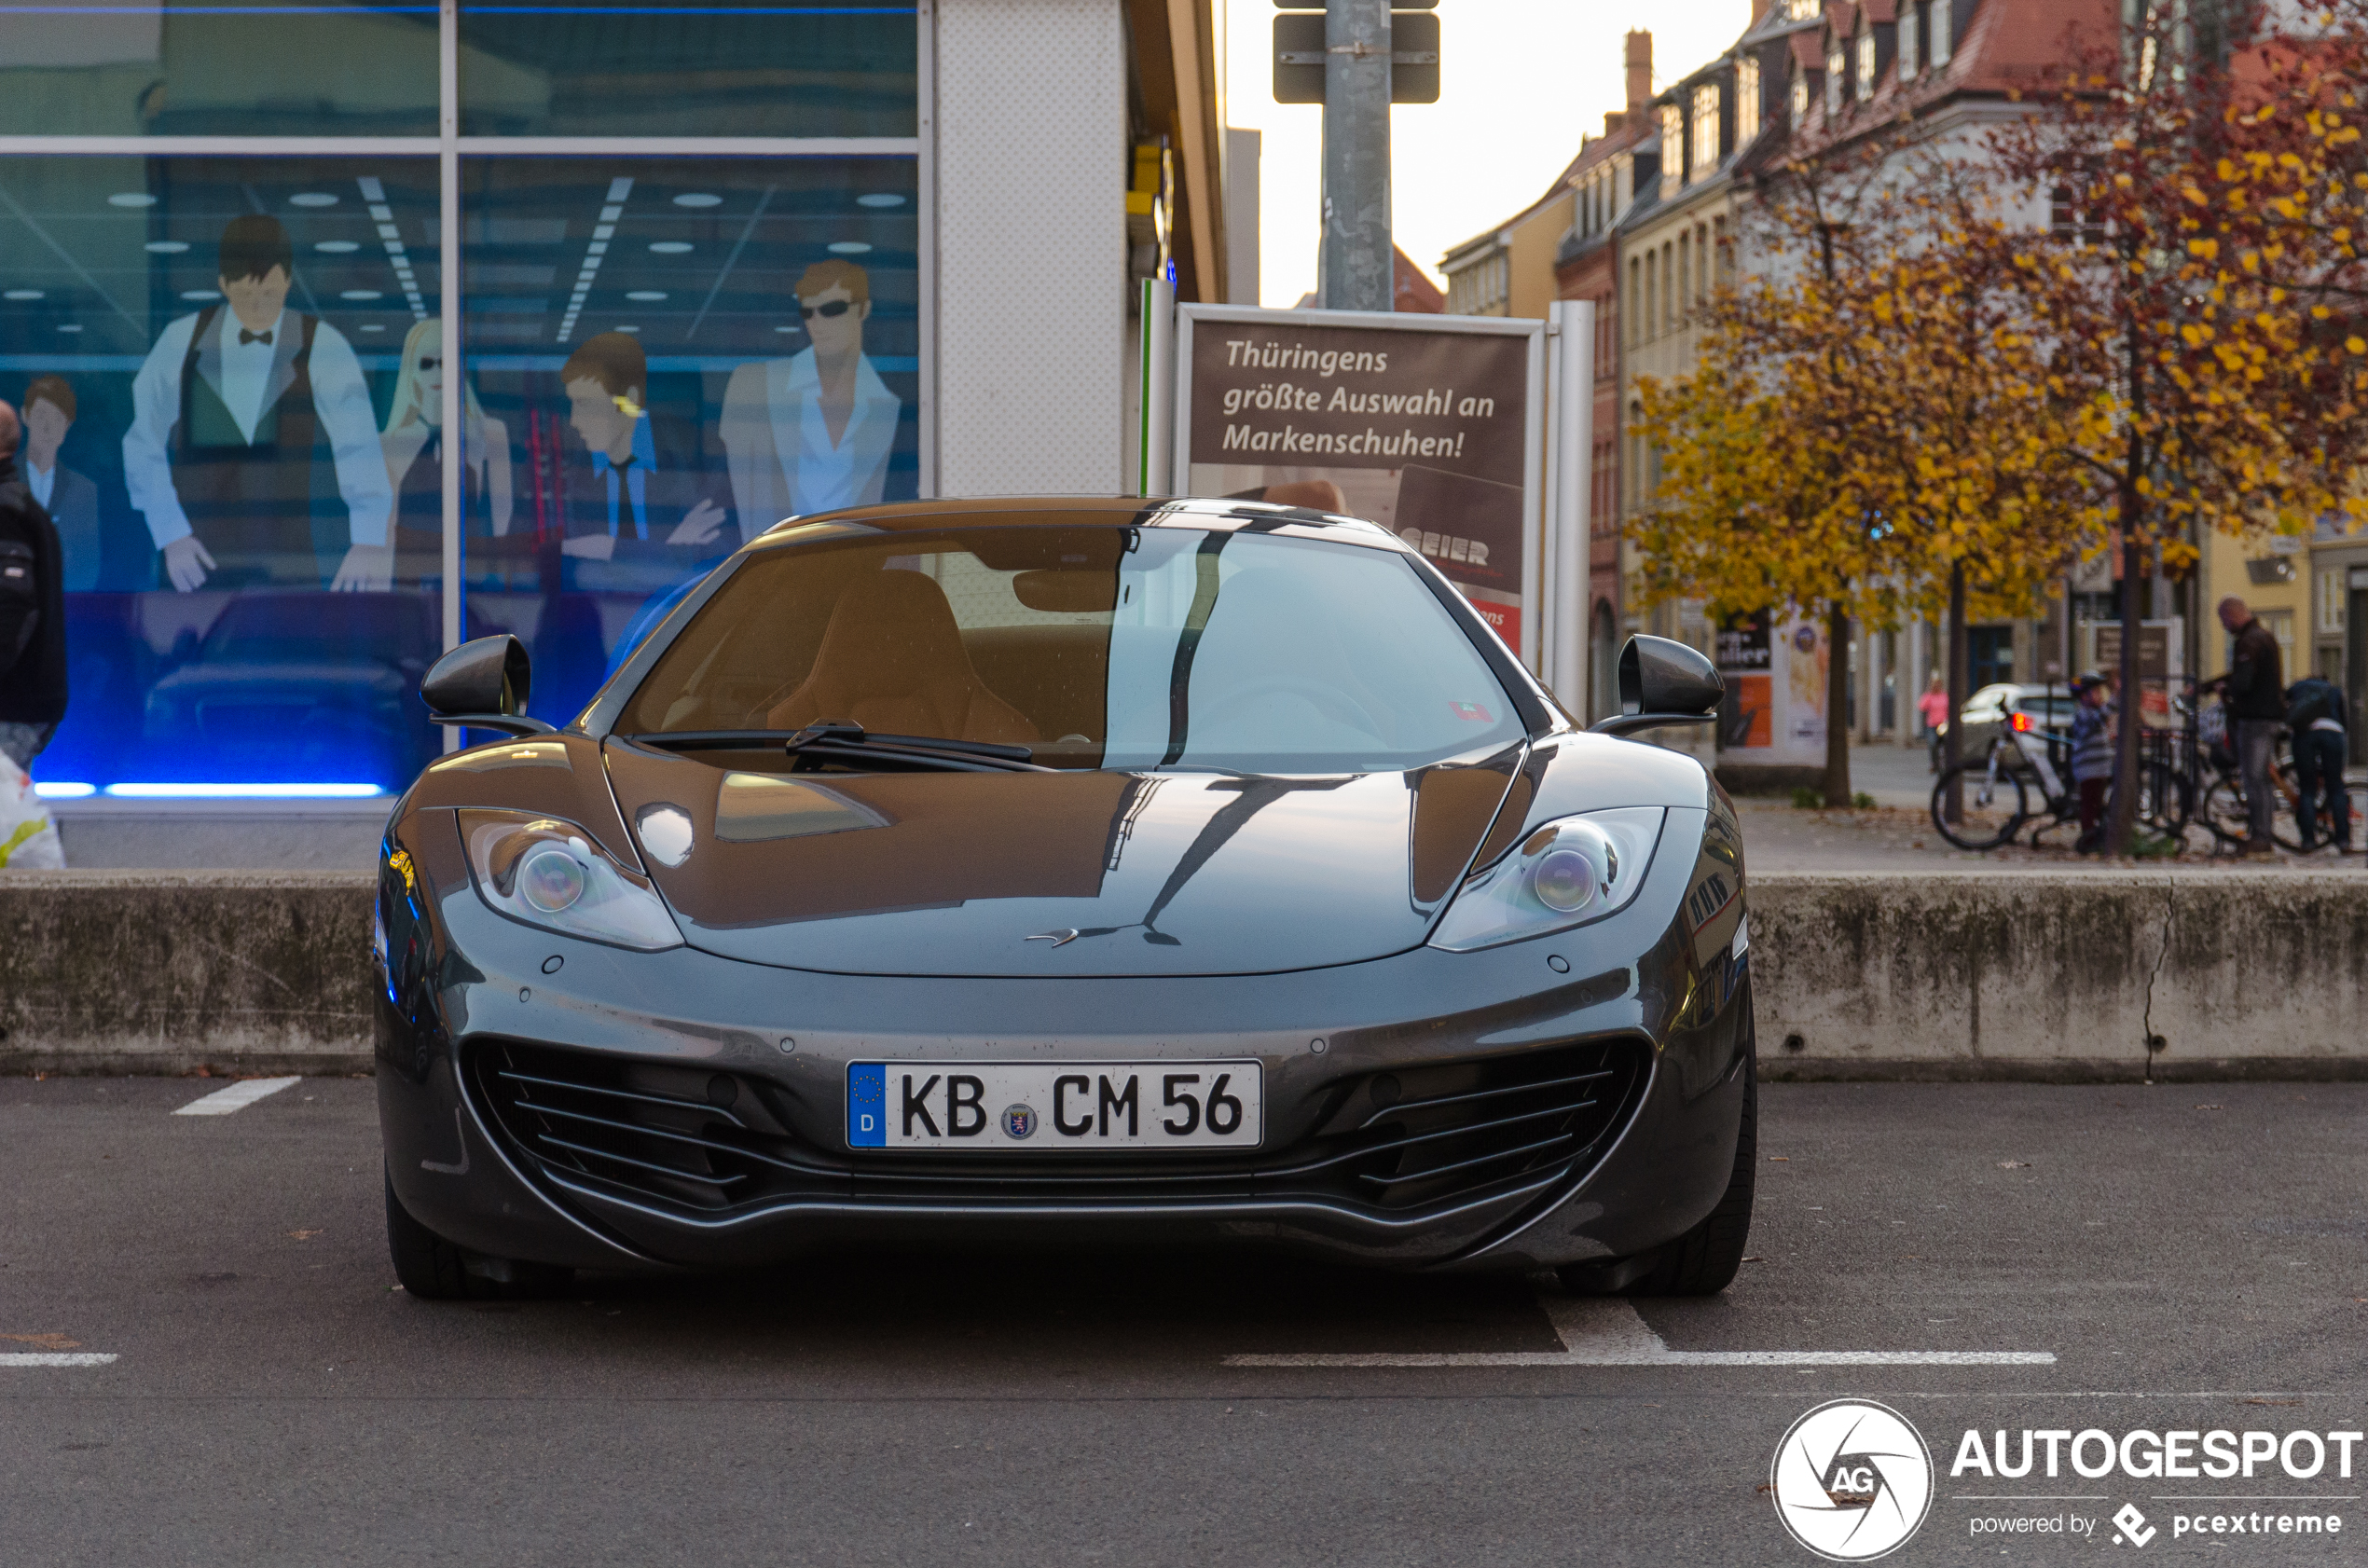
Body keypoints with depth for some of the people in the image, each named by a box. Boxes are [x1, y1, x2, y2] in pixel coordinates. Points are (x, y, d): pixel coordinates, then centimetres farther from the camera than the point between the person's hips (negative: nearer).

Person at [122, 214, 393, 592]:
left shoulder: (323, 347, 0)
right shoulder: (182, 342, 5)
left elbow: (359, 449, -10)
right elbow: (142, 447, 8)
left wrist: (370, 542, -23)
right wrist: (170, 535, -3)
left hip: (289, 563, -1)